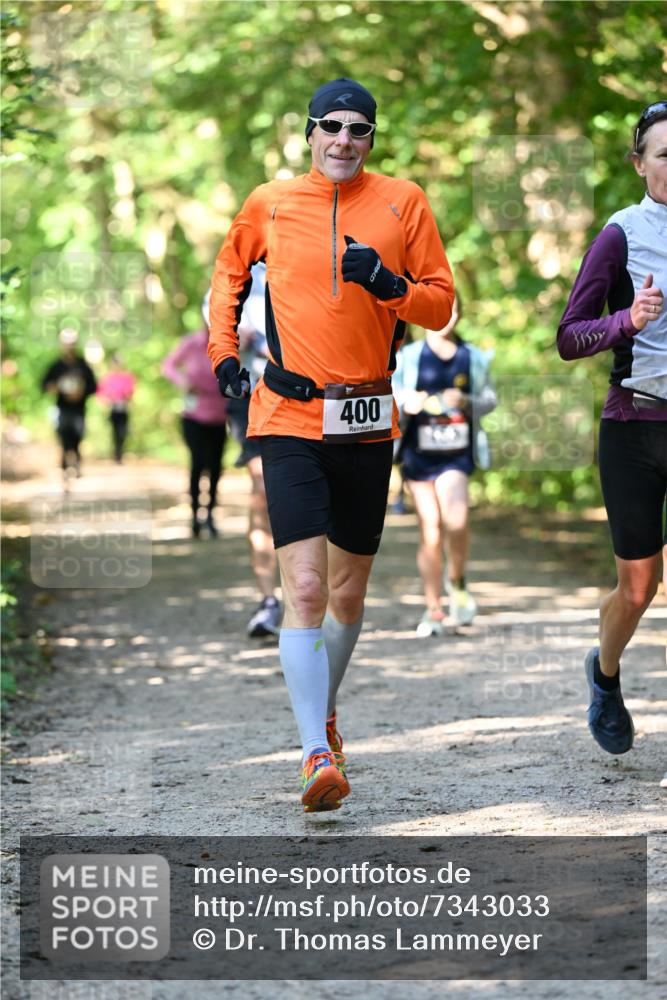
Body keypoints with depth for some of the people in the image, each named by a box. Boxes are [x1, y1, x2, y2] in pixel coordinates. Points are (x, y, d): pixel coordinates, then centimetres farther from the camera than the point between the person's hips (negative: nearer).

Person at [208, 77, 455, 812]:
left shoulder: (403, 203, 3)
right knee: (305, 587, -15)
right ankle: (317, 754, -15)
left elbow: (441, 305, 5)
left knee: (348, 590, 13)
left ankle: (323, 713, 38)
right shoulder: (270, 204, 3)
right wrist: (223, 351, 13)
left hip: (368, 421, 2)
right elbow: (230, 271, 23)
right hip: (289, 417, -2)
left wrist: (390, 285, -14)